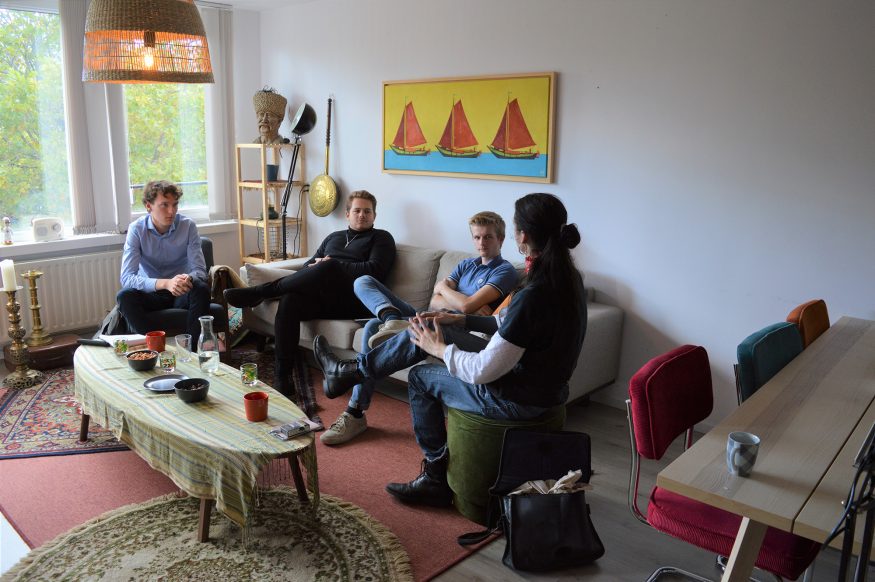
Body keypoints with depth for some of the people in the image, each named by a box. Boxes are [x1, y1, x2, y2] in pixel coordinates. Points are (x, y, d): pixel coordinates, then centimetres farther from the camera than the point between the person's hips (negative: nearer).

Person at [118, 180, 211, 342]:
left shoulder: (188, 226, -7)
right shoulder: (137, 229, -10)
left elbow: (200, 270, -10)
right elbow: (126, 278, -20)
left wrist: (188, 278, -37)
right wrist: (165, 283, -37)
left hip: (181, 293, 0)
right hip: (151, 293, 0)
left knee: (201, 289, -31)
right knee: (124, 296, -29)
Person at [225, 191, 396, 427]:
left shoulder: (381, 238, 15)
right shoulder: (334, 237, 31)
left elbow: (375, 270, -4)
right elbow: (308, 265, 26)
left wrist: (332, 265, -4)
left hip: (353, 301, -4)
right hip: (321, 298, 5)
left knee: (328, 268, -36)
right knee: (289, 302, -31)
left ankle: (258, 292, -23)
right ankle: (283, 381, -30)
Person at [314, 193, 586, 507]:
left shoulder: (534, 295, -32)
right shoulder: (567, 276, -3)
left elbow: (483, 372, -26)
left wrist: (439, 348, -9)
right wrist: (460, 320, 8)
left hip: (517, 399, -8)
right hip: (542, 383, 8)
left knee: (421, 377, 13)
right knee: (425, 330, 9)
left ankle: (436, 477, 32)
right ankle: (351, 370, 27)